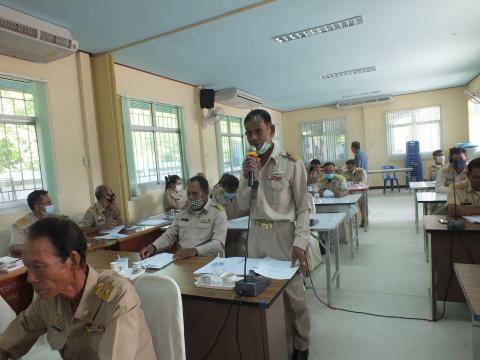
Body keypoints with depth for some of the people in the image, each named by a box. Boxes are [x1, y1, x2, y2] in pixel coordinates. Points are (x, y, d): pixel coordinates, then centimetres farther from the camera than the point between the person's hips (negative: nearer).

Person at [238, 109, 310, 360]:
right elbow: (243, 205, 3)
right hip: (257, 234, 5)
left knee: (292, 293, 6)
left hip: (283, 233, -4)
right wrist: (247, 177, -11)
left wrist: (300, 243, -16)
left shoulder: (291, 163, -10)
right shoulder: (249, 164, 6)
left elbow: (303, 208, -7)